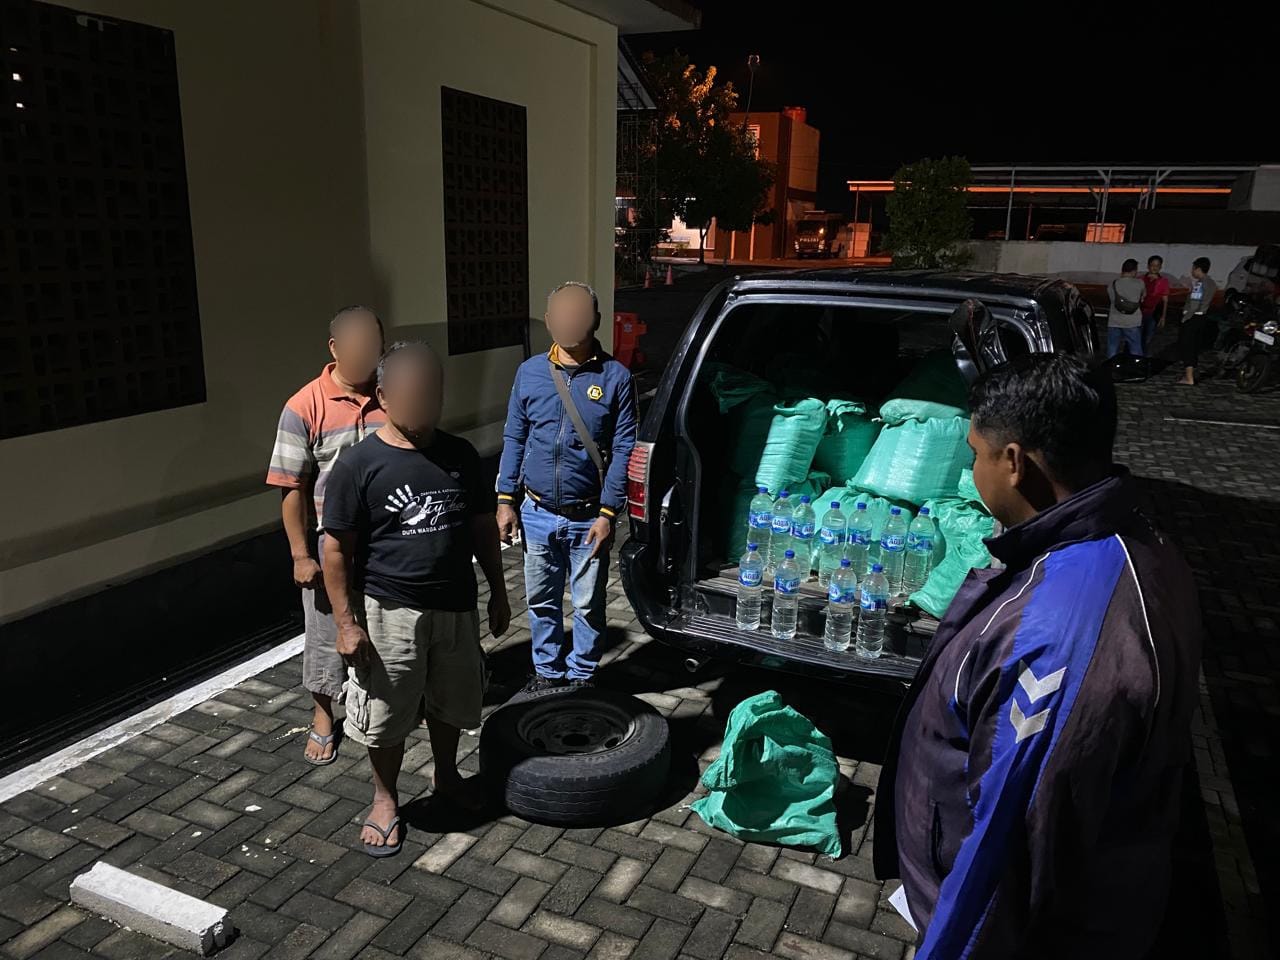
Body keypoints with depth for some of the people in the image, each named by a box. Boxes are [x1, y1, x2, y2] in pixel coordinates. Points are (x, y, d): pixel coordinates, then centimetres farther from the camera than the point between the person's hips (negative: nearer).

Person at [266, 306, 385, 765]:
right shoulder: (306, 407, -13)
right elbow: (292, 487, -10)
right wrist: (301, 554, -11)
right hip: (331, 546, -3)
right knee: (327, 631, 13)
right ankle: (323, 714, 33)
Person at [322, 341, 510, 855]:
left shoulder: (459, 455, 0)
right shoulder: (359, 464, -12)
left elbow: (483, 528, 9)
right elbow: (337, 550, -10)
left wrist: (498, 592, 10)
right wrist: (346, 623, -12)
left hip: (456, 607, 4)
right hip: (389, 613, -4)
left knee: (449, 702, 20)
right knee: (385, 717, 10)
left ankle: (446, 777, 44)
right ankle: (385, 801, 33)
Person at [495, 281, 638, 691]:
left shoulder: (615, 377, -7)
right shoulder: (530, 372, 1)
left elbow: (623, 449, -6)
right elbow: (514, 439, 8)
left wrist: (607, 513, -11)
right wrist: (506, 500, 3)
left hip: (588, 517, -2)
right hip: (537, 514, 3)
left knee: (588, 605, 11)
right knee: (541, 601, 16)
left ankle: (581, 676, 31)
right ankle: (547, 672, 36)